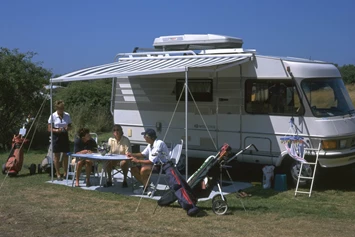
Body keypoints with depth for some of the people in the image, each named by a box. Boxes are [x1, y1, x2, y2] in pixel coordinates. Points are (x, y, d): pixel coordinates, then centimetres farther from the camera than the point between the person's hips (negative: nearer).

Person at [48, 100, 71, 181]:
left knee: (66, 155, 7)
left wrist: (67, 128, -12)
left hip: (65, 136, 3)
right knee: (57, 156, 2)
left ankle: (65, 173, 21)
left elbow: (70, 126, 11)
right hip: (56, 137, -3)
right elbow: (49, 129, -6)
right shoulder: (53, 116, -7)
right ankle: (58, 174, 10)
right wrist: (56, 130, -24)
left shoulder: (67, 115, 3)